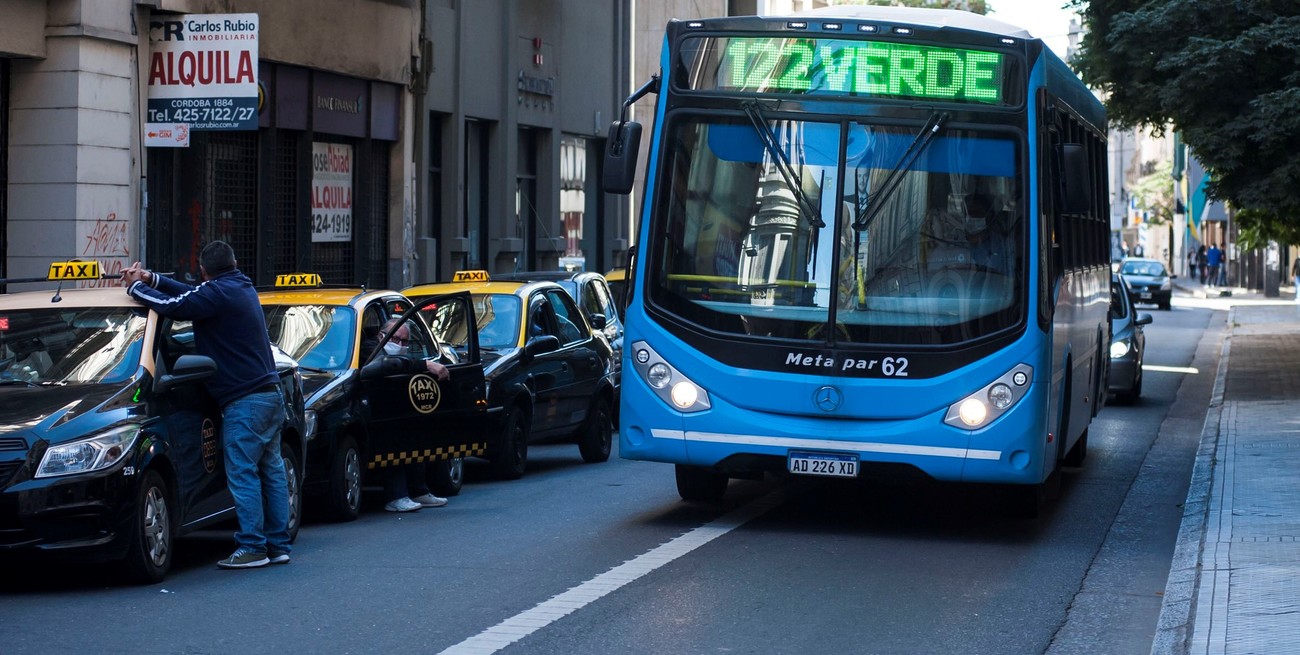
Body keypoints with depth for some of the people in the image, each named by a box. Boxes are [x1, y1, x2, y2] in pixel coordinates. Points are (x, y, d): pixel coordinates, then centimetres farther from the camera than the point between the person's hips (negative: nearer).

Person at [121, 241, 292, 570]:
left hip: (244, 401, -9)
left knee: (242, 474, -6)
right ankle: (278, 545, 12)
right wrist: (150, 278, 18)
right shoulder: (241, 288, 17)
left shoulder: (218, 294, -13)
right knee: (271, 470, 10)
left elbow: (172, 306, -16)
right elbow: (191, 295, 24)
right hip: (270, 393, 9)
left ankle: (252, 547, -6)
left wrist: (135, 287, 0)